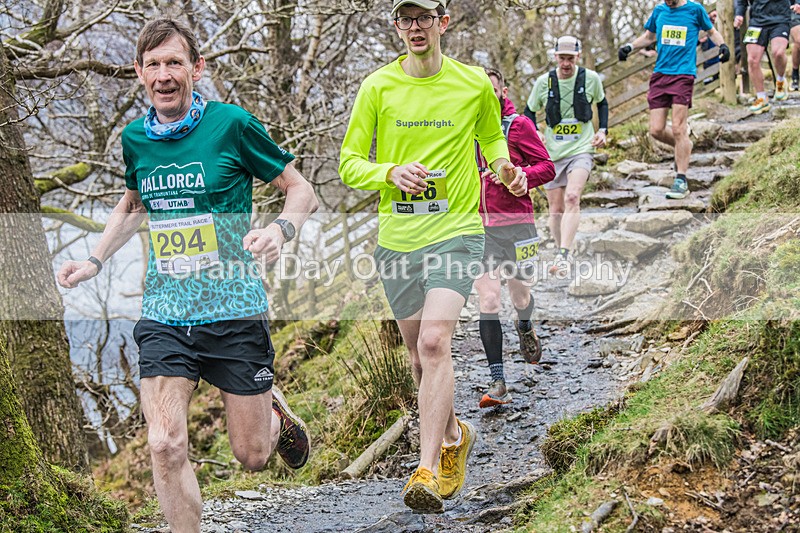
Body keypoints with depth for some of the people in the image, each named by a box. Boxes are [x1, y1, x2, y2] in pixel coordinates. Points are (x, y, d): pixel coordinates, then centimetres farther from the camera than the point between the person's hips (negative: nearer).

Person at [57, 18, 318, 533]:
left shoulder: (231, 123, -8)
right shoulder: (136, 138, 6)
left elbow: (302, 191, 0)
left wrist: (280, 229, -20)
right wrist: (94, 261, 16)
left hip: (233, 312, -3)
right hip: (164, 316, 3)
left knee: (252, 456, 6)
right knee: (166, 445, -13)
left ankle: (276, 411, 41)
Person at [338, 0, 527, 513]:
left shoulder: (476, 84, 2)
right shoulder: (377, 87, 1)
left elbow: (492, 138, 20)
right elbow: (349, 163, 3)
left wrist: (506, 168, -1)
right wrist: (391, 172, -17)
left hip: (456, 231, -3)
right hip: (397, 237, 3)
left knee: (435, 342, -21)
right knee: (420, 353, 12)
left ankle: (429, 471, -21)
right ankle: (454, 435, 40)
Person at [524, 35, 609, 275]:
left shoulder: (591, 78, -3)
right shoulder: (544, 82, -3)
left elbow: (602, 103, 16)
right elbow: (529, 111, 11)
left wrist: (602, 130, 3)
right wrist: (534, 134, -7)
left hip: (581, 149, -2)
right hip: (552, 152, 2)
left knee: (572, 197, -24)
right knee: (556, 208, 7)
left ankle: (564, 255, -29)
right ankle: (562, 254, 26)